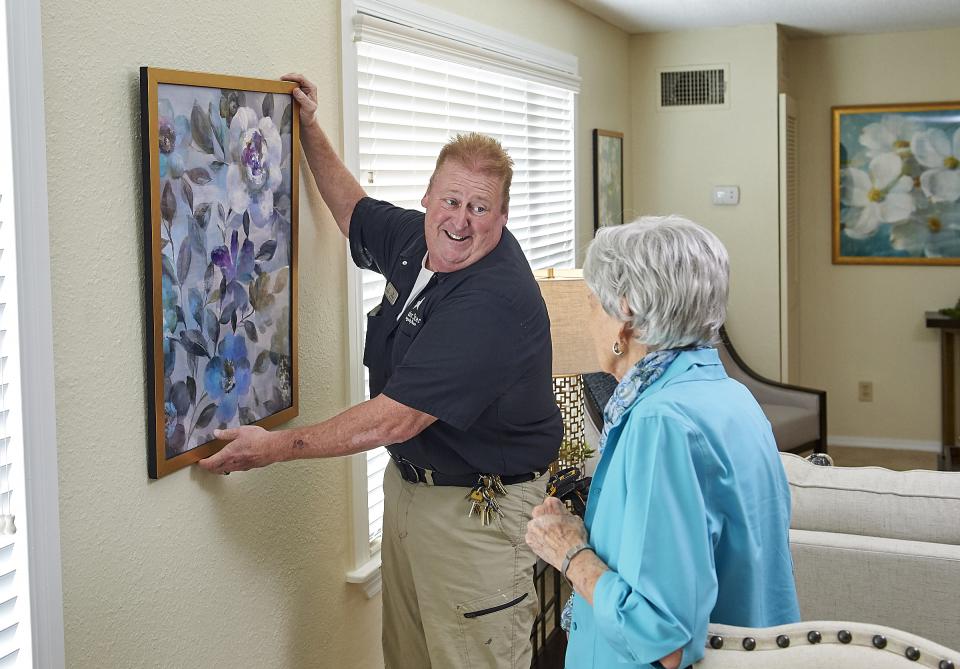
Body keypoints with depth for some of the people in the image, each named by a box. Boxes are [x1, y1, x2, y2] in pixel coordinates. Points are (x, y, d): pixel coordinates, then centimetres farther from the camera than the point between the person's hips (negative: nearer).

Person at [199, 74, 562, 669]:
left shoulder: (493, 301, -28)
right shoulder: (417, 240, 0)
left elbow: (394, 420, -28)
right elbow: (354, 210, 26)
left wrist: (276, 447, -19)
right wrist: (309, 128, 20)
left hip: (478, 506, -9)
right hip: (409, 481, 9)